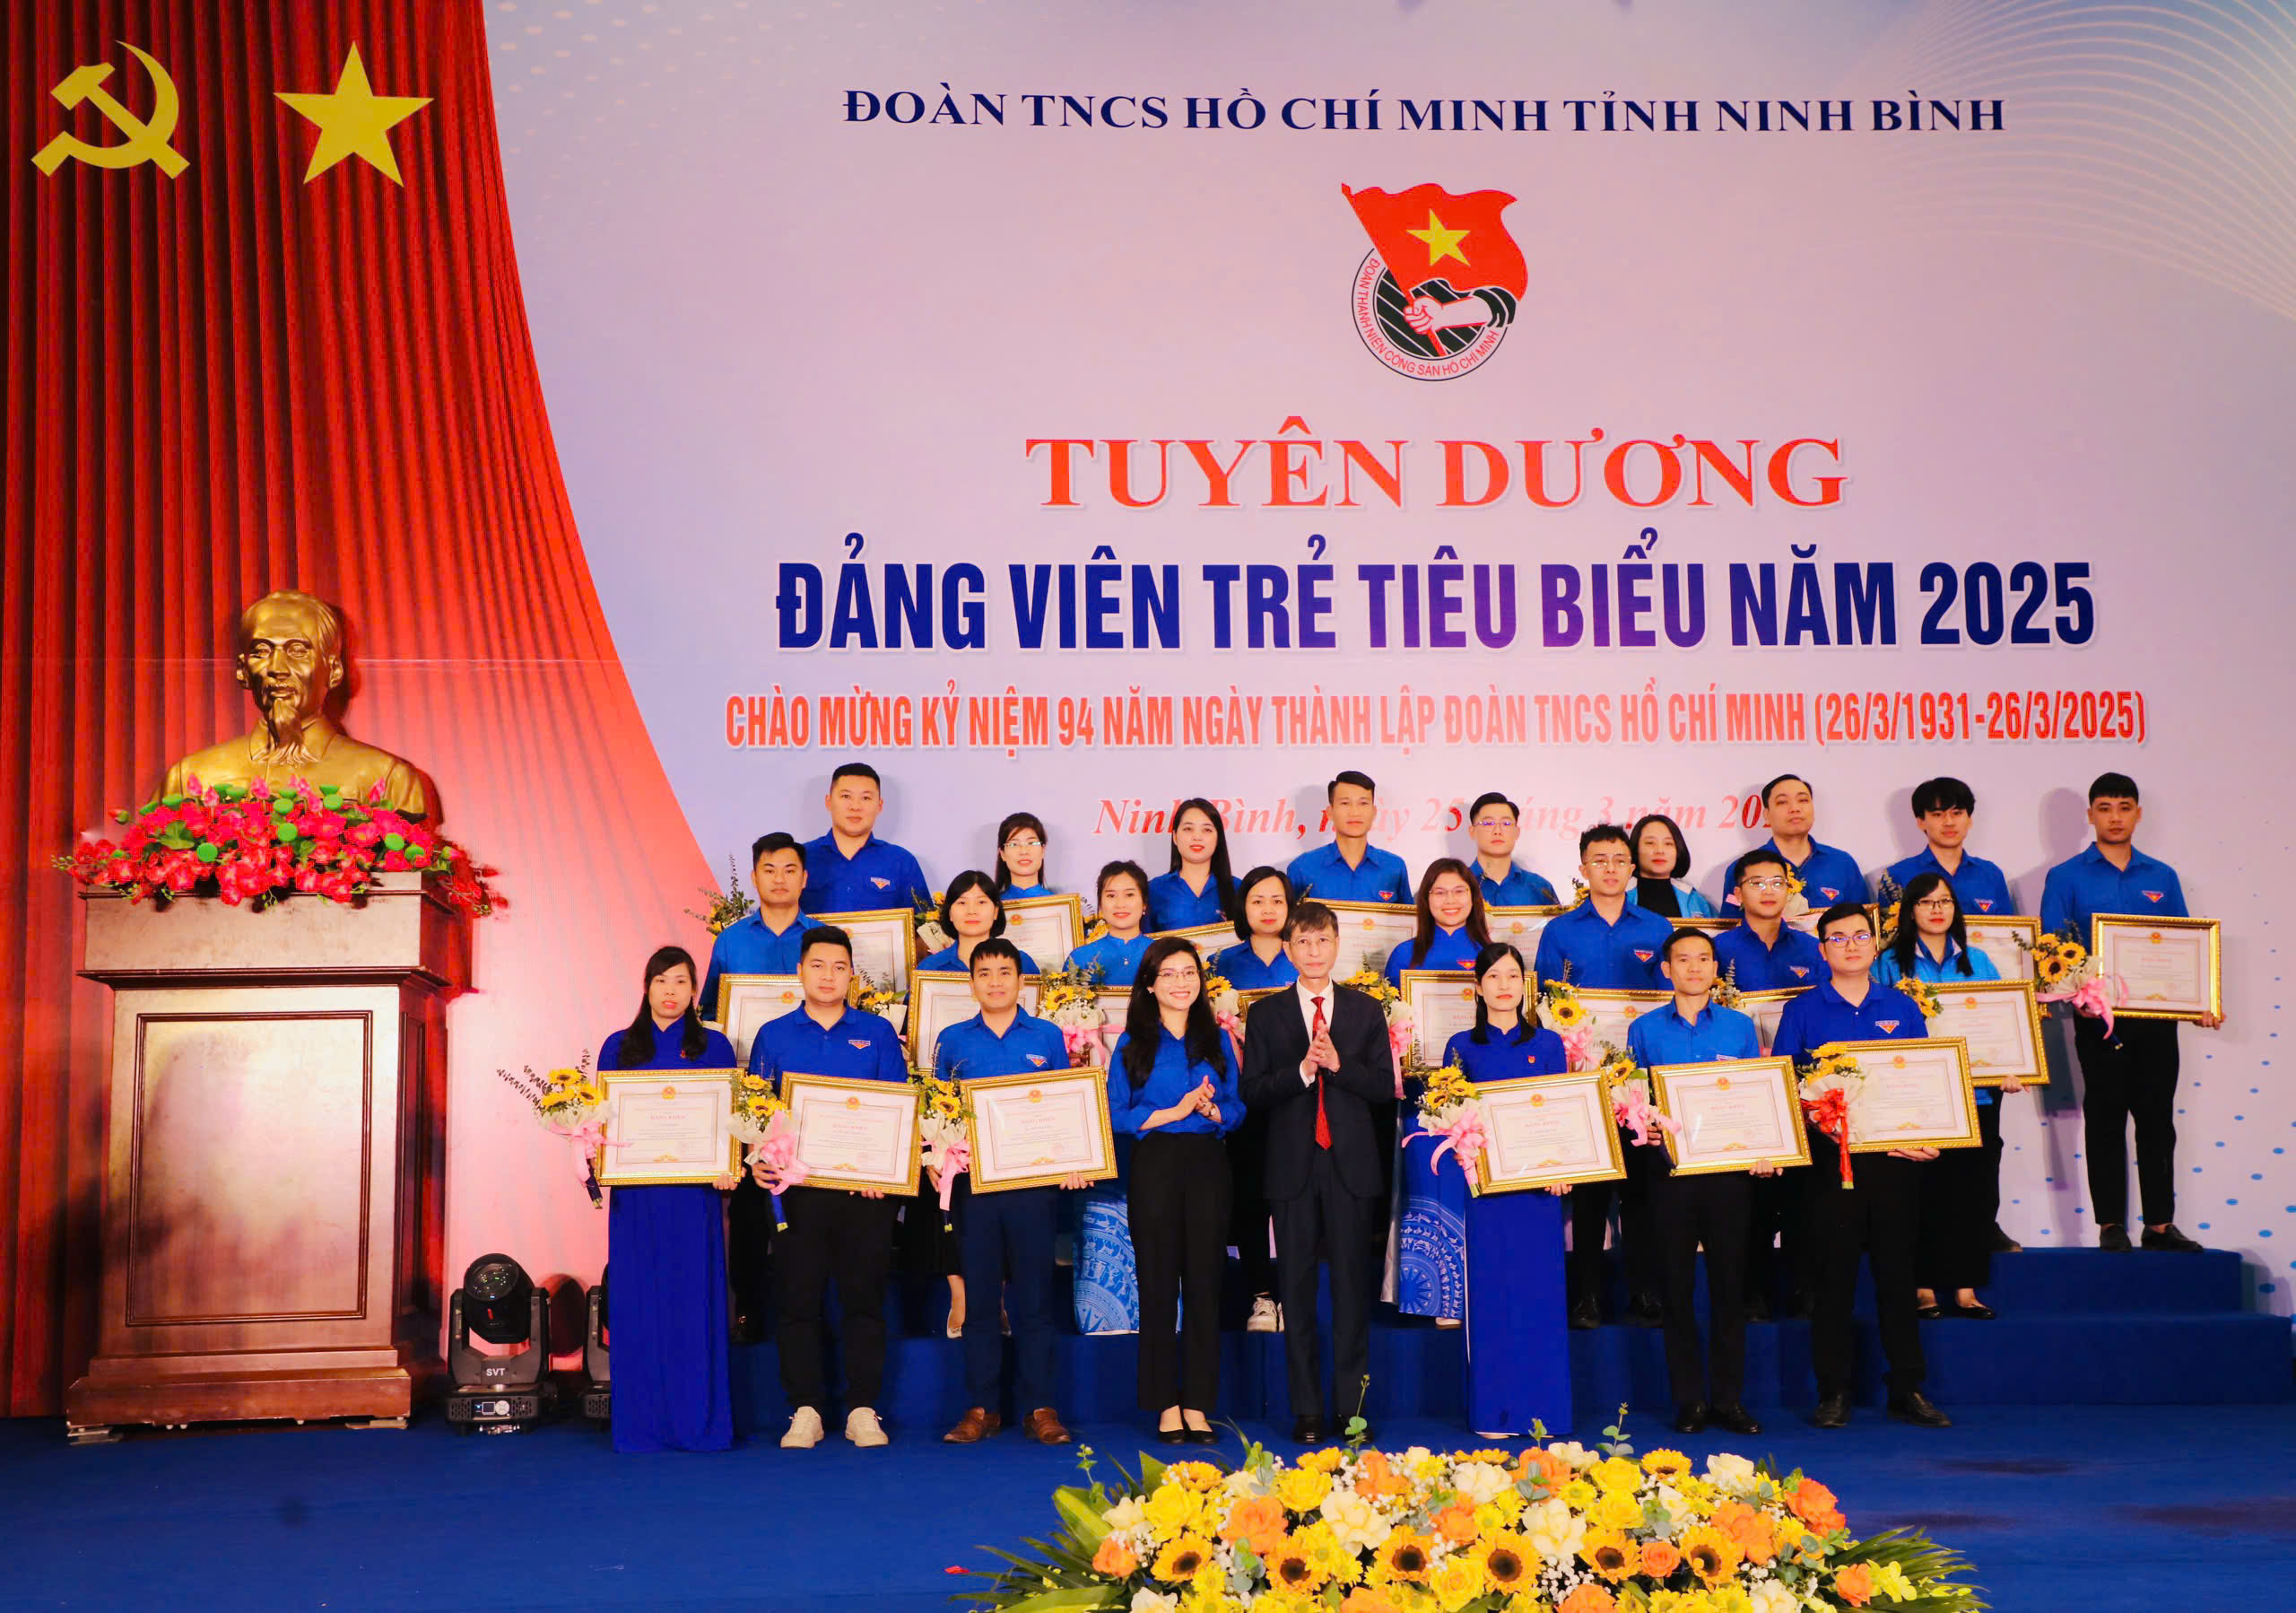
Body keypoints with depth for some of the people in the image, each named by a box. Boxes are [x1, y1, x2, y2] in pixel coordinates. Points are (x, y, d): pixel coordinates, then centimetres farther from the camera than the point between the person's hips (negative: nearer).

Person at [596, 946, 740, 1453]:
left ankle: (698, 1419, 4)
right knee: (639, 1305, 1)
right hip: (635, 1195, 1)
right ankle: (643, 1424, 6)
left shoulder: (713, 1046, 8)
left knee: (694, 1301, -2)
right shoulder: (619, 1047, 12)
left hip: (694, 1191, -1)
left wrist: (729, 1165, -11)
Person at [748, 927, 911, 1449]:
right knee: (798, 1298, 1)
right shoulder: (773, 1035, 10)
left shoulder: (877, 1033, 8)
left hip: (866, 1186, 0)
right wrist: (758, 1160, -6)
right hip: (796, 1186, 1)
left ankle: (862, 1409, 8)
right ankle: (805, 1410, 8)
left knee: (864, 1296, 1)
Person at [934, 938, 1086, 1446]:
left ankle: (1039, 1407, 5)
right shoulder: (952, 1041, 10)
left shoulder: (1048, 1037, 8)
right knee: (978, 1294, 3)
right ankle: (980, 1408, 9)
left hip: (1034, 1179, -1)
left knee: (1034, 1293, 0)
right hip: (972, 1179, 1)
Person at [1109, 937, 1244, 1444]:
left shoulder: (1216, 1040, 10)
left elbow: (1236, 1108, 9)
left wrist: (1211, 1108, -12)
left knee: (1205, 1283, 2)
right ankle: (1166, 1406, 8)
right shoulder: (1132, 1043, 3)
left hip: (1207, 1166, 2)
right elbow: (1117, 1115, -3)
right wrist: (1174, 1111, -11)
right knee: (1158, 1285, 2)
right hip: (1155, 1168, -2)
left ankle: (1198, 1405, 8)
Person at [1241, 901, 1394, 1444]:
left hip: (1352, 1165, 0)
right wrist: (1301, 1070, -15)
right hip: (1293, 1166, 0)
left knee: (1352, 1285, 2)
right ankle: (1307, 1410, 8)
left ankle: (1353, 1405, 9)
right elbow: (1252, 1091, -1)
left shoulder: (1366, 1012, 8)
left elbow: (1384, 1088, 2)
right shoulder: (1266, 1014, 7)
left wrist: (1338, 1063, -13)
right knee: (1297, 1288, 2)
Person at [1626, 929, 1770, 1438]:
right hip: (1671, 1170, 0)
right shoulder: (1644, 1030, 7)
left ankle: (1729, 1399, 10)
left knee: (1730, 1282, 2)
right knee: (1677, 1285, 2)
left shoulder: (1740, 1027, 9)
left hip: (1730, 1169, 0)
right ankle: (1689, 1400, 9)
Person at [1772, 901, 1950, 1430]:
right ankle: (1833, 1392, 8)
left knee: (1897, 1272, 5)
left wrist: (1928, 1139, -3)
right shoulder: (1803, 1010, 5)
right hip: (1830, 1156, -1)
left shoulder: (1902, 1008, 10)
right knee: (1833, 1275, 1)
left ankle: (1907, 1390, 12)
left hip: (1896, 1156, 2)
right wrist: (1818, 1122, -14)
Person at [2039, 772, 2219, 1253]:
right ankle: (2110, 1224, 8)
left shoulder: (2163, 877, 11)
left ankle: (2160, 1223, 13)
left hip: (2157, 1015, 3)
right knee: (2105, 1118, 2)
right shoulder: (2066, 877, 2)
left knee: (2157, 1118, 6)